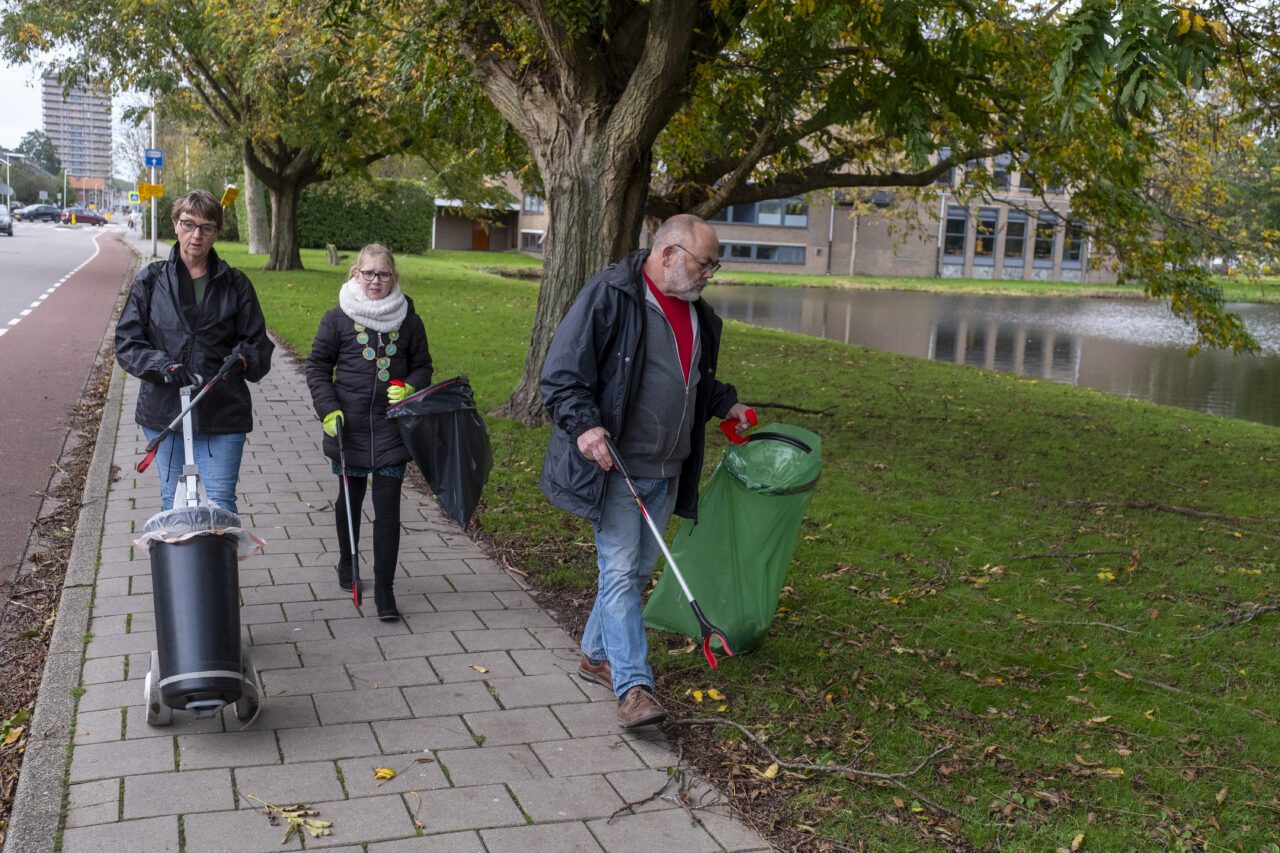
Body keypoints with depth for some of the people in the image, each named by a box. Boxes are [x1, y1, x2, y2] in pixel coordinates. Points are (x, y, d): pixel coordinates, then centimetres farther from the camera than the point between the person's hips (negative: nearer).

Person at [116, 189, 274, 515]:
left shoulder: (235, 284, 5)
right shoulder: (151, 280, 4)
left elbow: (258, 342, 7)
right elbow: (126, 342, 1)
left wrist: (243, 358, -17)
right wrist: (164, 365, -18)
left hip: (222, 413, -1)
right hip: (164, 410, 1)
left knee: (221, 503, -3)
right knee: (172, 501, 14)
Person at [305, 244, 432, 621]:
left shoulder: (408, 320, 3)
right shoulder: (337, 318, -1)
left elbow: (423, 366, 11)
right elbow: (317, 366, 4)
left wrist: (410, 388, -11)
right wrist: (328, 409, -8)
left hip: (392, 428, 0)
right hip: (349, 427, 0)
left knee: (388, 506, -4)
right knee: (350, 498, 17)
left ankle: (384, 589, 2)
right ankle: (347, 563, 40)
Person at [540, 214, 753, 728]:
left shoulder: (697, 314, 13)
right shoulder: (609, 296, -13)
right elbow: (561, 375, -15)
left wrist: (724, 403, 23)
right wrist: (584, 424, -26)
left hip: (666, 473, 8)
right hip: (616, 467, -8)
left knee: (637, 571, 15)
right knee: (621, 573, -8)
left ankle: (597, 655, 32)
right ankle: (633, 688, -7)